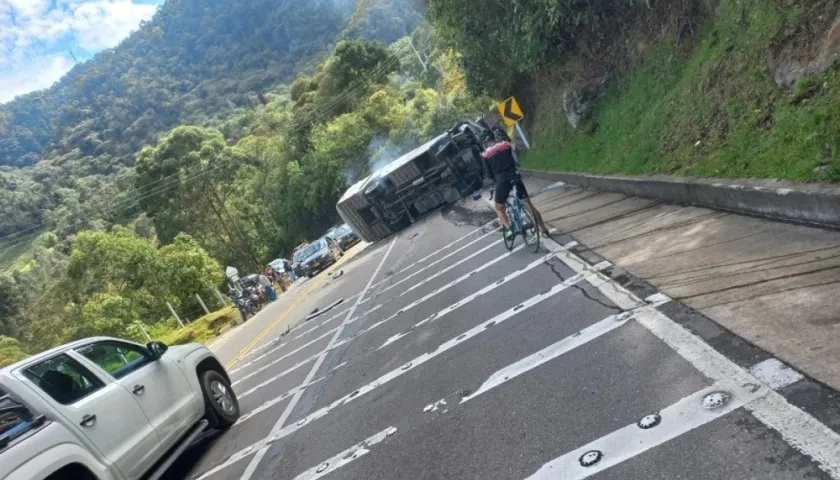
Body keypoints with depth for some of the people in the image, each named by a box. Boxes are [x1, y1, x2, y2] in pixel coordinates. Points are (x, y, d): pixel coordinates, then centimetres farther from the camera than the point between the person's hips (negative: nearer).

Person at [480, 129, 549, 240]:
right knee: (529, 204, 16)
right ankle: (543, 229, 18)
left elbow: (489, 175, 4)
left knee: (499, 208, 18)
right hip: (515, 178, 3)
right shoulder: (506, 145, 7)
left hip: (502, 182, -3)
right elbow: (516, 161, 7)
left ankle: (508, 228, -5)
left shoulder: (486, 155, 0)